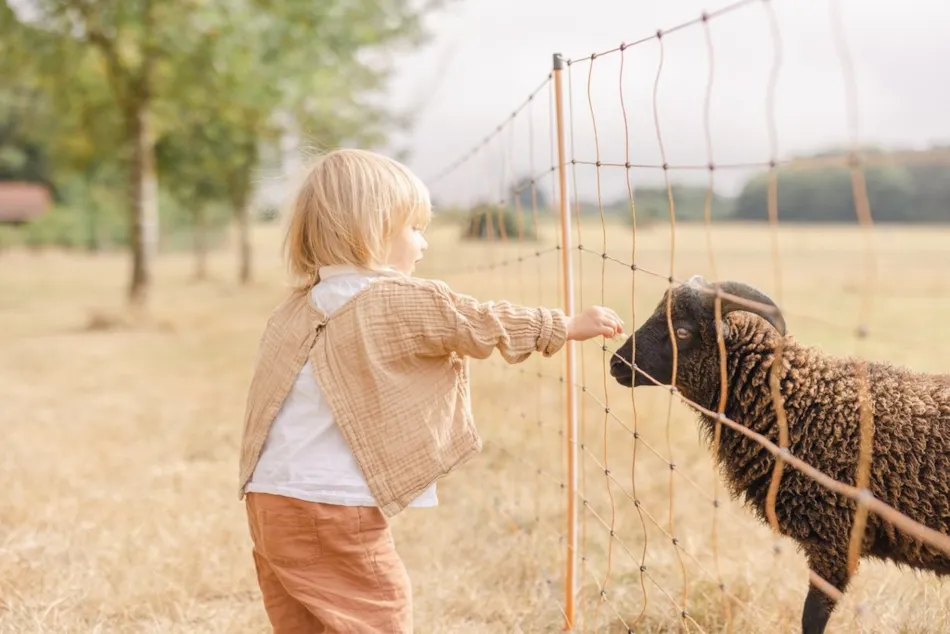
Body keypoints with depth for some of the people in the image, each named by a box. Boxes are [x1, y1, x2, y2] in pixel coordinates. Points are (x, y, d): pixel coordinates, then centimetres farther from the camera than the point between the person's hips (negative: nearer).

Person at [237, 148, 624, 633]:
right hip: (333, 508, -8)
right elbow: (483, 325, 0)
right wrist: (569, 326, 13)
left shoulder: (300, 307, 12)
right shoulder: (403, 302, -9)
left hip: (272, 499, 8)